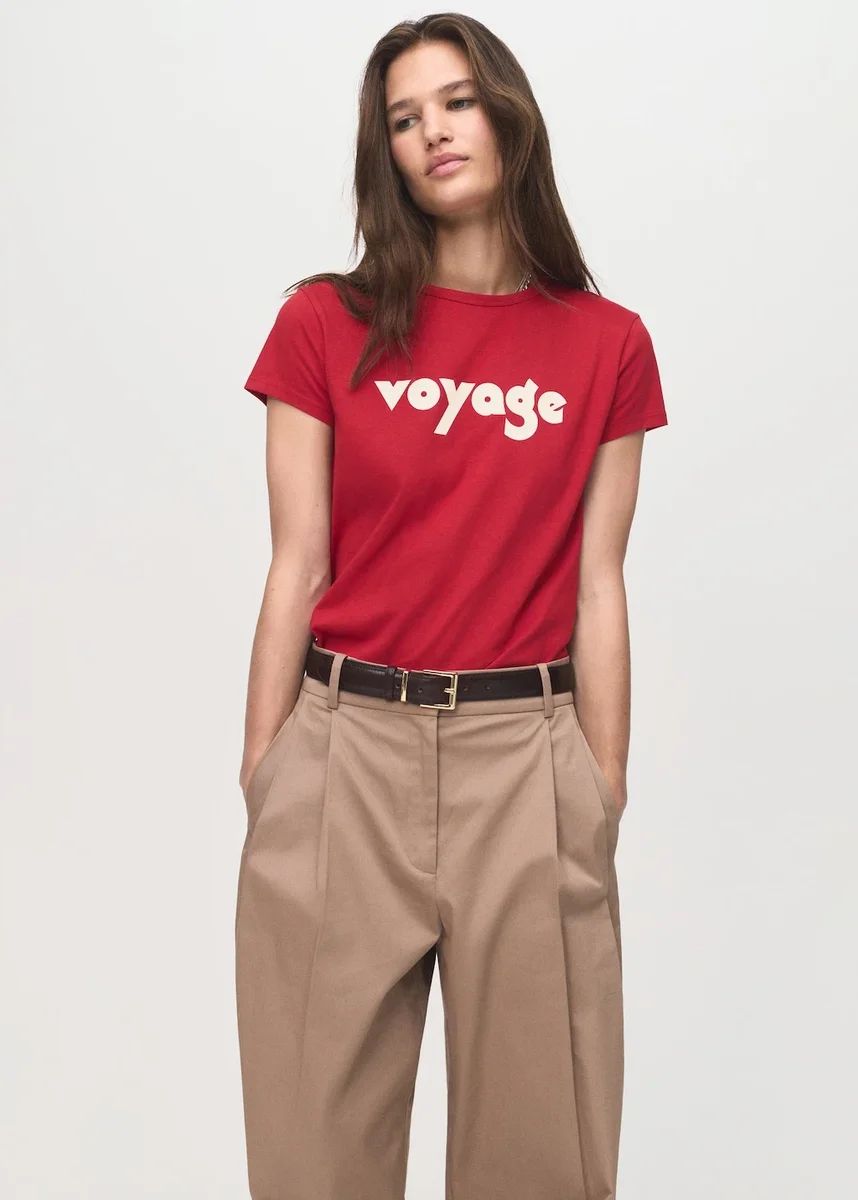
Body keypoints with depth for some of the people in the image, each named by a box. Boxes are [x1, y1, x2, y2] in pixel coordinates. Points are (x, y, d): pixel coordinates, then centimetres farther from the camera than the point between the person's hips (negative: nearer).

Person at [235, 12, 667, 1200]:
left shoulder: (608, 344, 5)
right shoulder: (323, 324, 2)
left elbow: (597, 586, 4)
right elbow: (297, 568, 0)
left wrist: (606, 795, 1)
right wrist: (261, 779, -1)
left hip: (524, 757, 1)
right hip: (347, 749, 0)